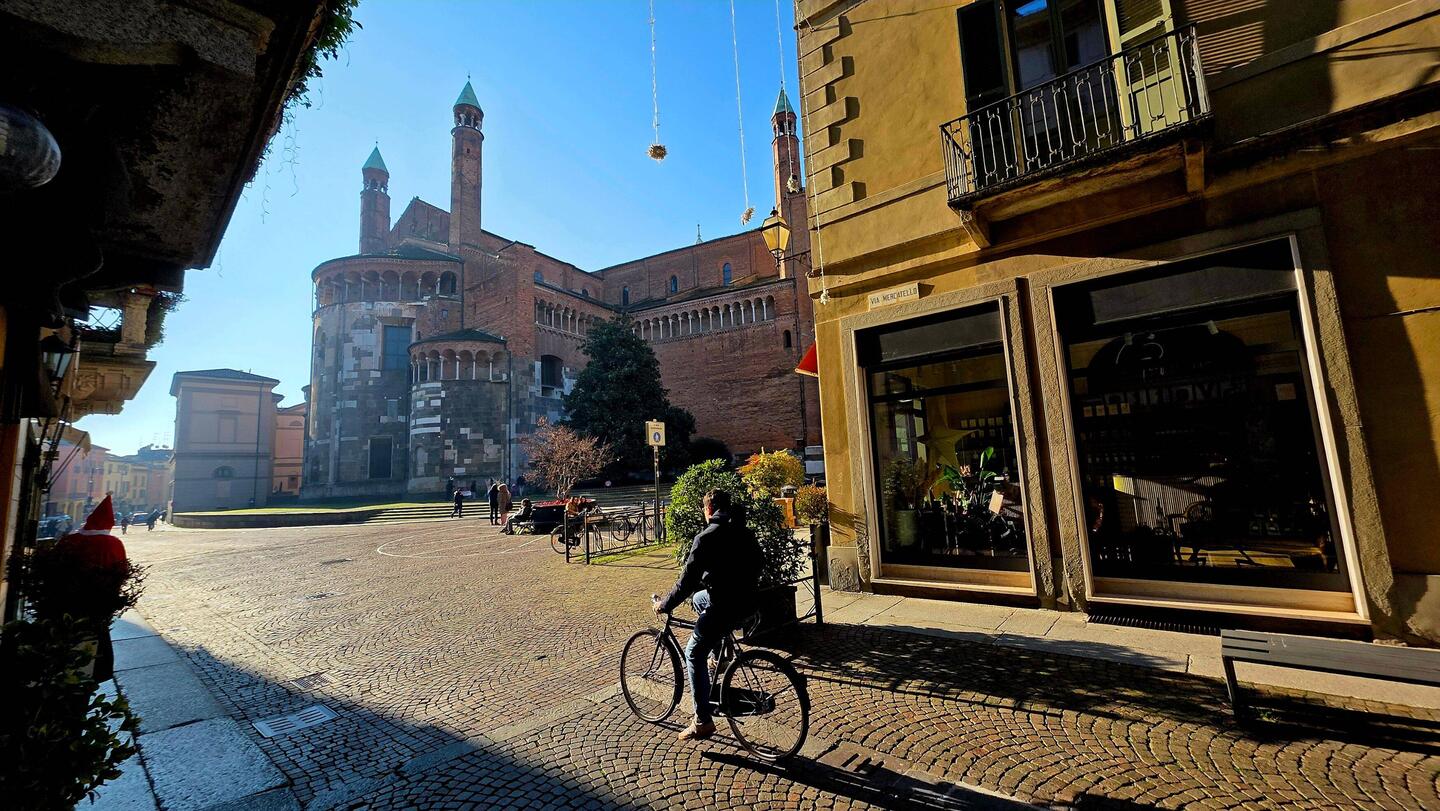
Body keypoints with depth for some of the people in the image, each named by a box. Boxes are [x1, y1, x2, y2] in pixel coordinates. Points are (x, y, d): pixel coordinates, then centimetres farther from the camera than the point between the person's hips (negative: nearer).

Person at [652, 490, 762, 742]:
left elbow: (687, 581, -15)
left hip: (724, 607, -8)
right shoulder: (746, 533, 7)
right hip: (748, 601, 8)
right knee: (698, 597, 30)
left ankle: (703, 722, 13)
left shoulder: (707, 537, -15)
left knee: (694, 654, 11)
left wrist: (664, 605, -1)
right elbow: (758, 564, 18)